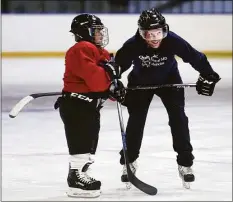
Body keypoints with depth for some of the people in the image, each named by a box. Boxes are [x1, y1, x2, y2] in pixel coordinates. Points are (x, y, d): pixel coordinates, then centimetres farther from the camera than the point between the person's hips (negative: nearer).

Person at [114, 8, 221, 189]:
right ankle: (129, 161, 15)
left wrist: (208, 76, -24)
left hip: (169, 79, 0)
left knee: (178, 117, -8)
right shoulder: (132, 45, -33)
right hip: (140, 81, 0)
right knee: (136, 119, -1)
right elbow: (118, 64, -18)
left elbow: (196, 57, -23)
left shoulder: (173, 41, -34)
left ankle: (185, 162, 1)